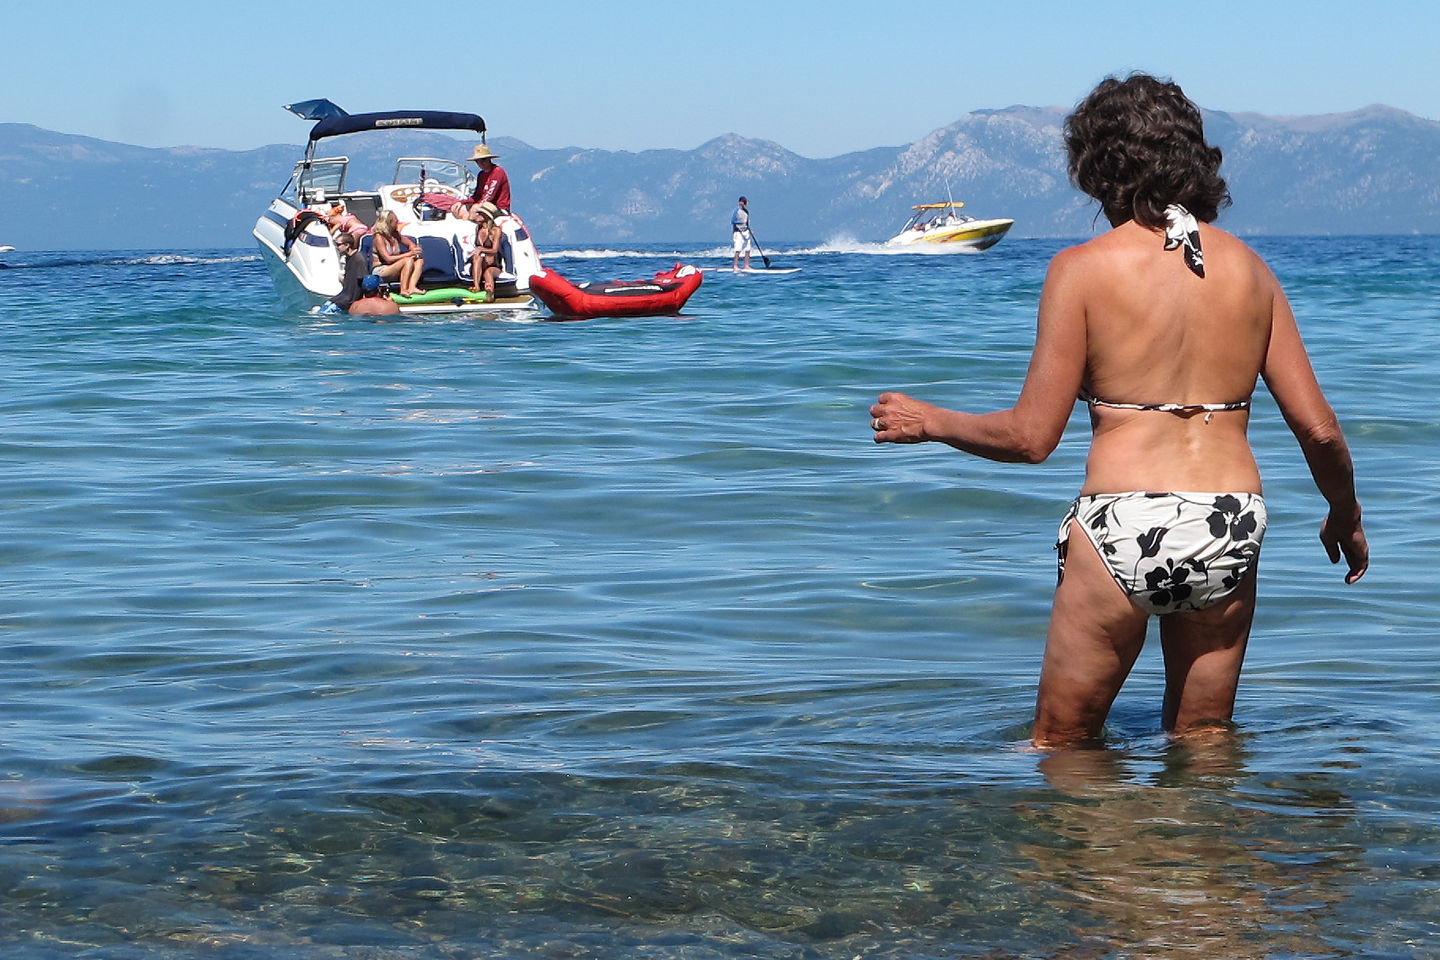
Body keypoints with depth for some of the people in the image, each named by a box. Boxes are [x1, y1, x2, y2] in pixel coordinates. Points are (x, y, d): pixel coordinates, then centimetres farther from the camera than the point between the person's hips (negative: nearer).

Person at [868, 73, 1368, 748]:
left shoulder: (1082, 269, -5)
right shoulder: (1249, 269, 6)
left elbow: (1031, 436, -6)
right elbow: (1318, 427, 6)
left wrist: (925, 422, 10)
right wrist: (1346, 516, 25)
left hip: (1121, 528, -4)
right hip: (1230, 531, 4)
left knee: (1060, 744, 11)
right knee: (1202, 740, 19)